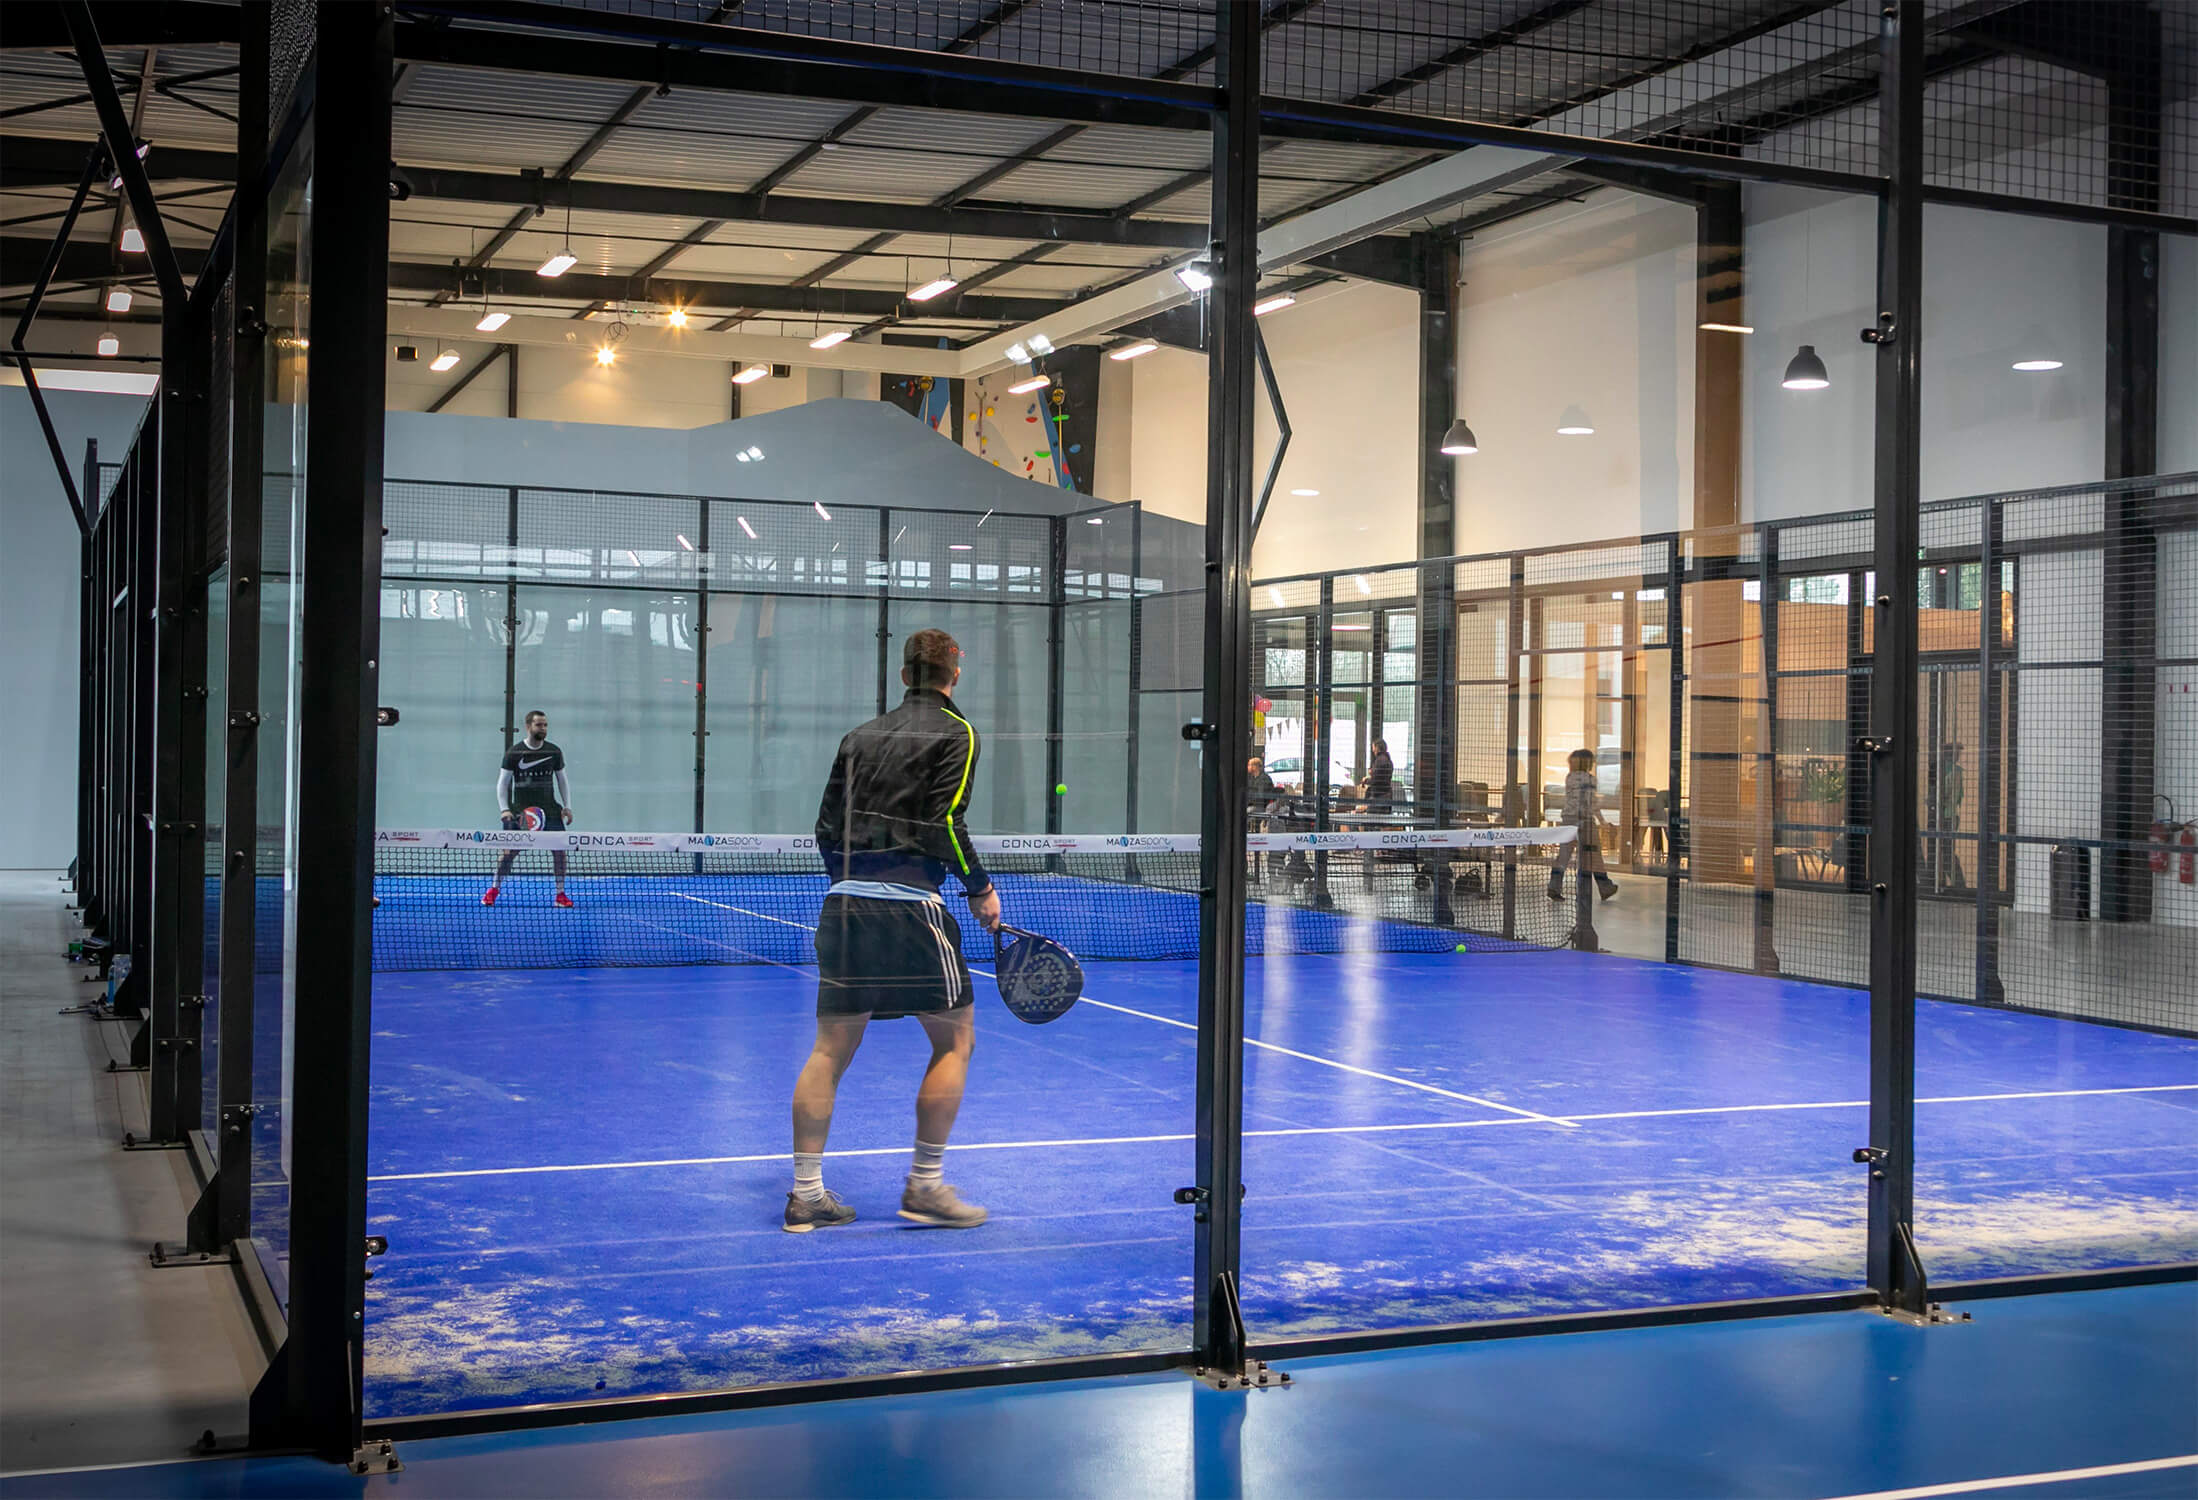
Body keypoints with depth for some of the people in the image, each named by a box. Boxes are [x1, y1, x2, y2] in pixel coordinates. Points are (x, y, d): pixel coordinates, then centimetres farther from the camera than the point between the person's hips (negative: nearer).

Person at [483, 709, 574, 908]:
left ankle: (560, 894, 3)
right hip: (520, 810, -2)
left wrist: (567, 806, 6)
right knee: (509, 850, -5)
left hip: (550, 809, 2)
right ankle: (493, 890, 12)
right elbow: (502, 783, 3)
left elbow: (562, 780, 16)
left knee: (559, 849, -6)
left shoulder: (554, 752, 7)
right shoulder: (513, 753, 0)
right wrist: (504, 809, -8)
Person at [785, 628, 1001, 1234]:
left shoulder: (860, 736, 18)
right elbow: (945, 824, -9)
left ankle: (806, 1194, 8)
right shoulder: (955, 733, 1)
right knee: (955, 1040, 8)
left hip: (842, 904, 6)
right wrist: (981, 890, 2)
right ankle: (925, 1185, 7)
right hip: (909, 905, -6)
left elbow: (827, 826, 16)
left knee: (832, 1047, 8)